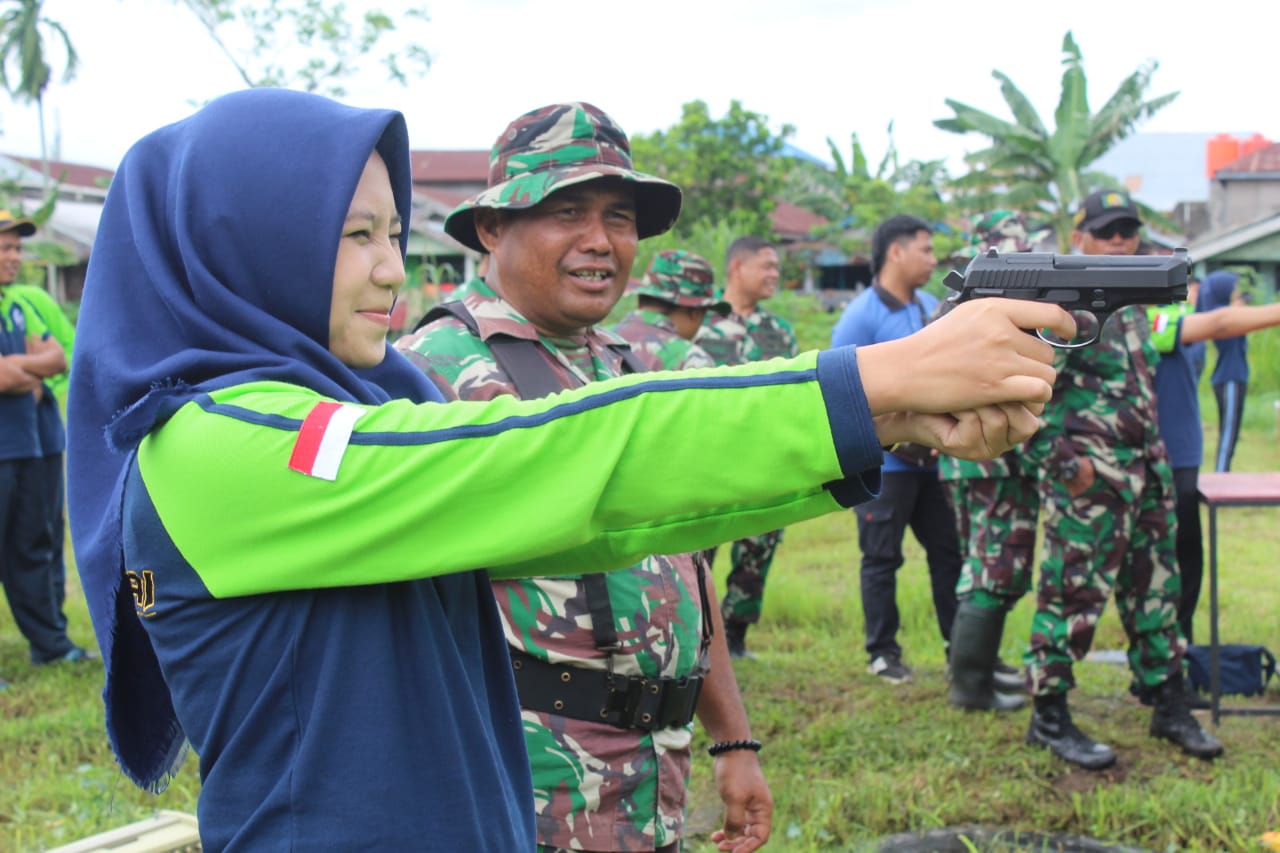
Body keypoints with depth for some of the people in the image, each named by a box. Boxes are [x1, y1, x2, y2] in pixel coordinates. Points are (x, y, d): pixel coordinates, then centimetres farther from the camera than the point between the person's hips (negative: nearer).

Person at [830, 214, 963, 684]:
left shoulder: (933, 307, 12)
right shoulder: (861, 315, -10)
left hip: (933, 459, 7)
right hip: (884, 464, -6)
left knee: (949, 551, 9)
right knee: (882, 558, 2)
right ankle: (883, 652, 13)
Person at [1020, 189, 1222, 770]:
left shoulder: (1131, 300, 18)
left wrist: (1155, 457, 21)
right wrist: (1063, 459, -20)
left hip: (1145, 468, 9)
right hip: (1088, 476, -9)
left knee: (1155, 589, 13)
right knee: (1074, 591, -5)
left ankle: (1169, 706, 24)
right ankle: (1049, 717, 4)